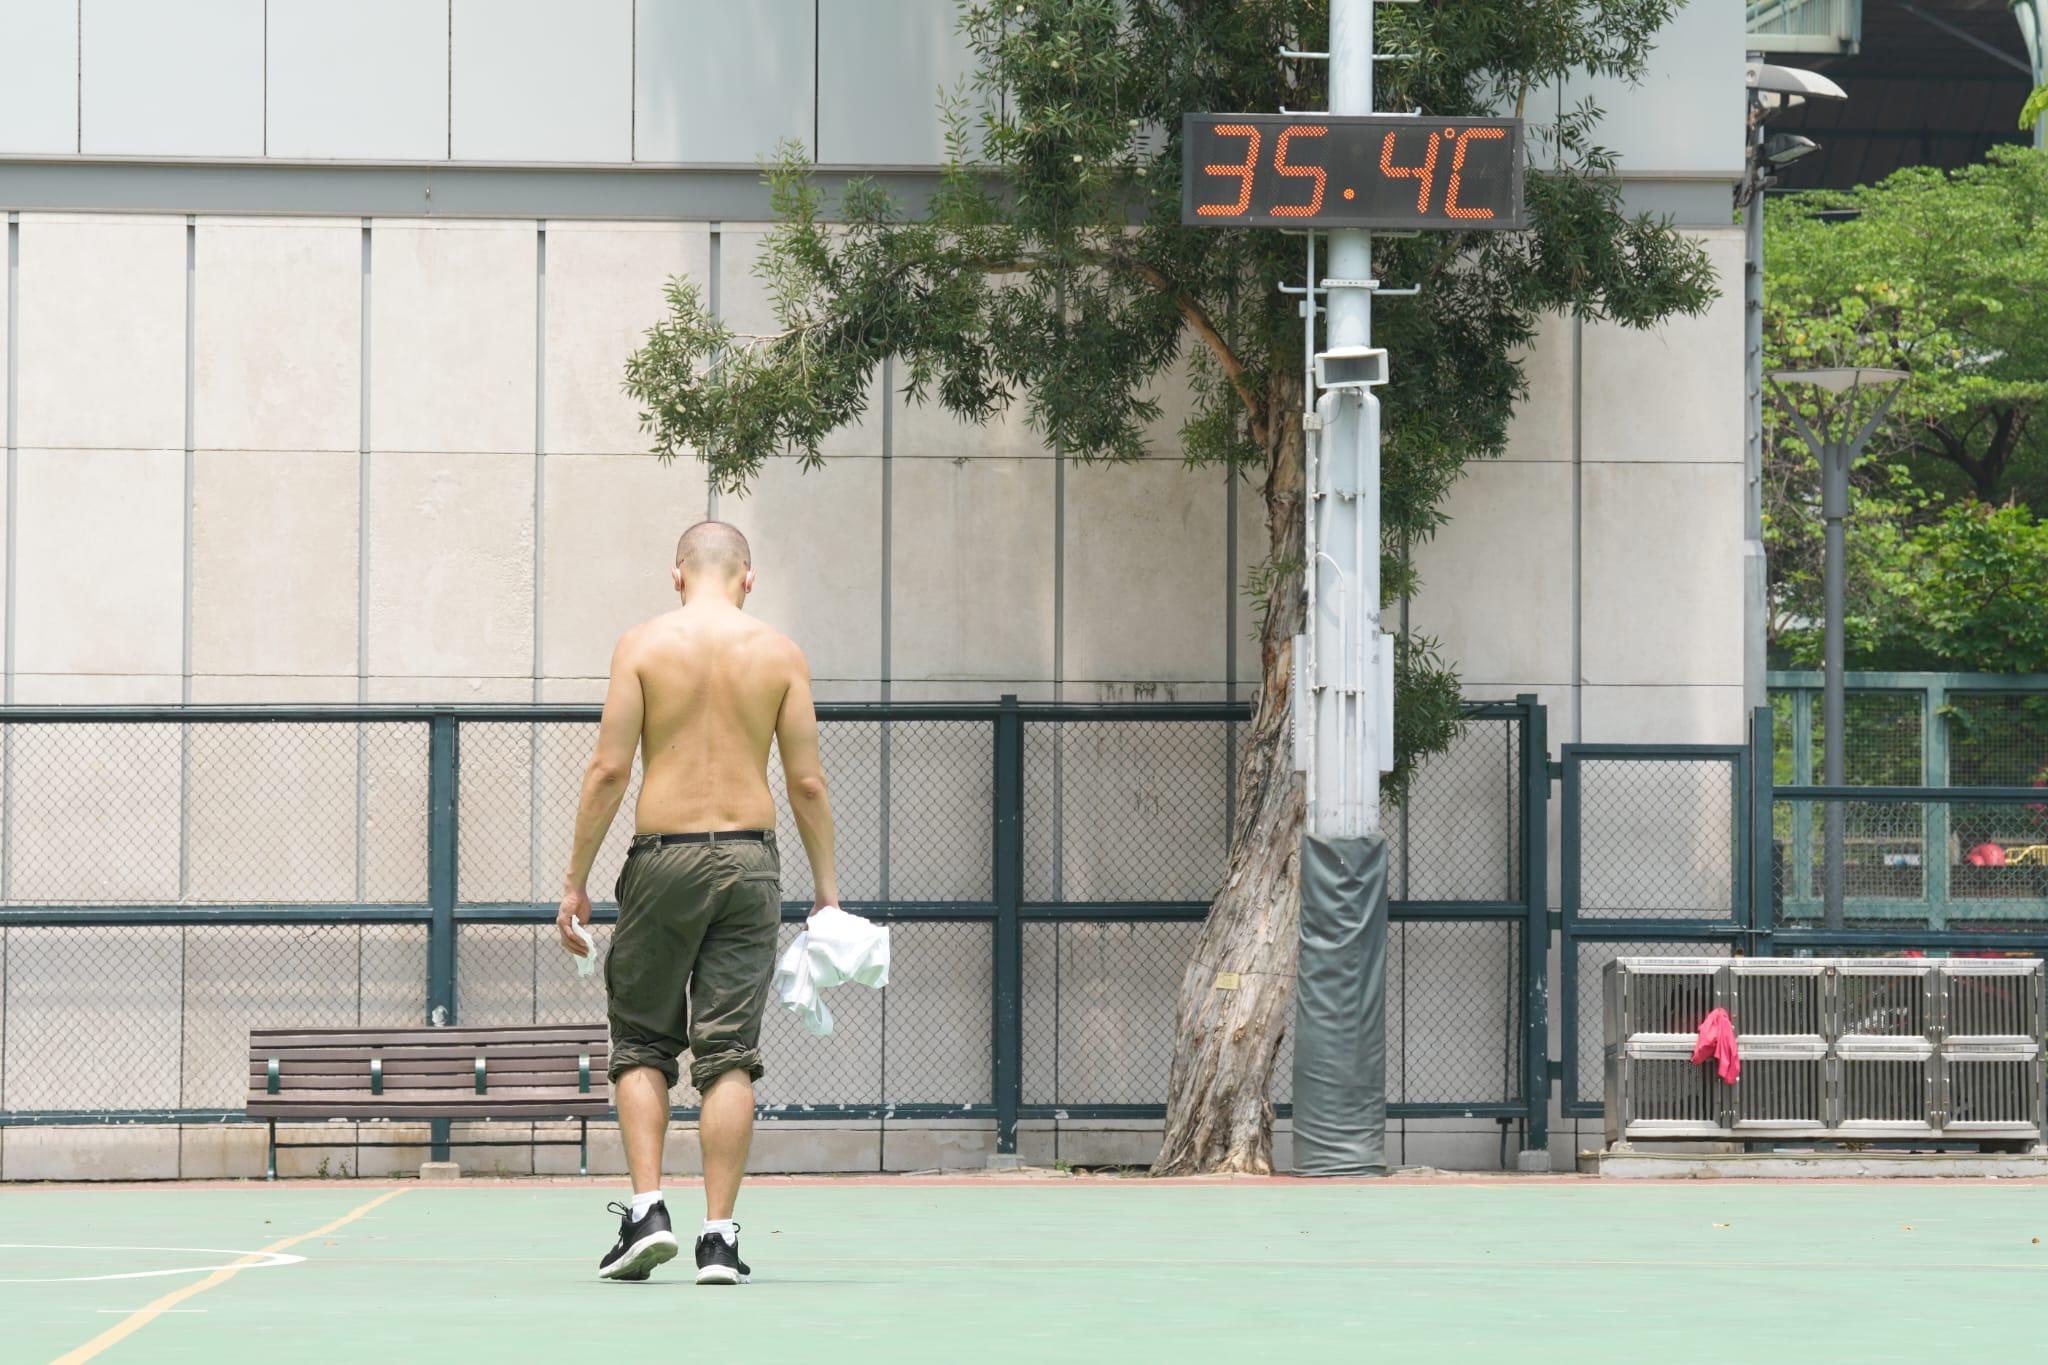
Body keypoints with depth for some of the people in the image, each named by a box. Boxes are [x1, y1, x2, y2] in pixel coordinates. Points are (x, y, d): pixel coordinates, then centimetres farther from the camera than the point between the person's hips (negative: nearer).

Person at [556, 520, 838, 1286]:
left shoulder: (643, 646, 0)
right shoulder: (779, 655, 4)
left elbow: (610, 771, -4)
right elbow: (808, 783, 4)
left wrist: (576, 882, 1)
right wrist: (827, 891, 11)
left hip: (664, 856, -1)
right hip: (748, 858, 1)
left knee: (641, 1043, 11)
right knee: (729, 1055, 3)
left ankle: (646, 1210, -2)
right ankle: (719, 1238, 0)